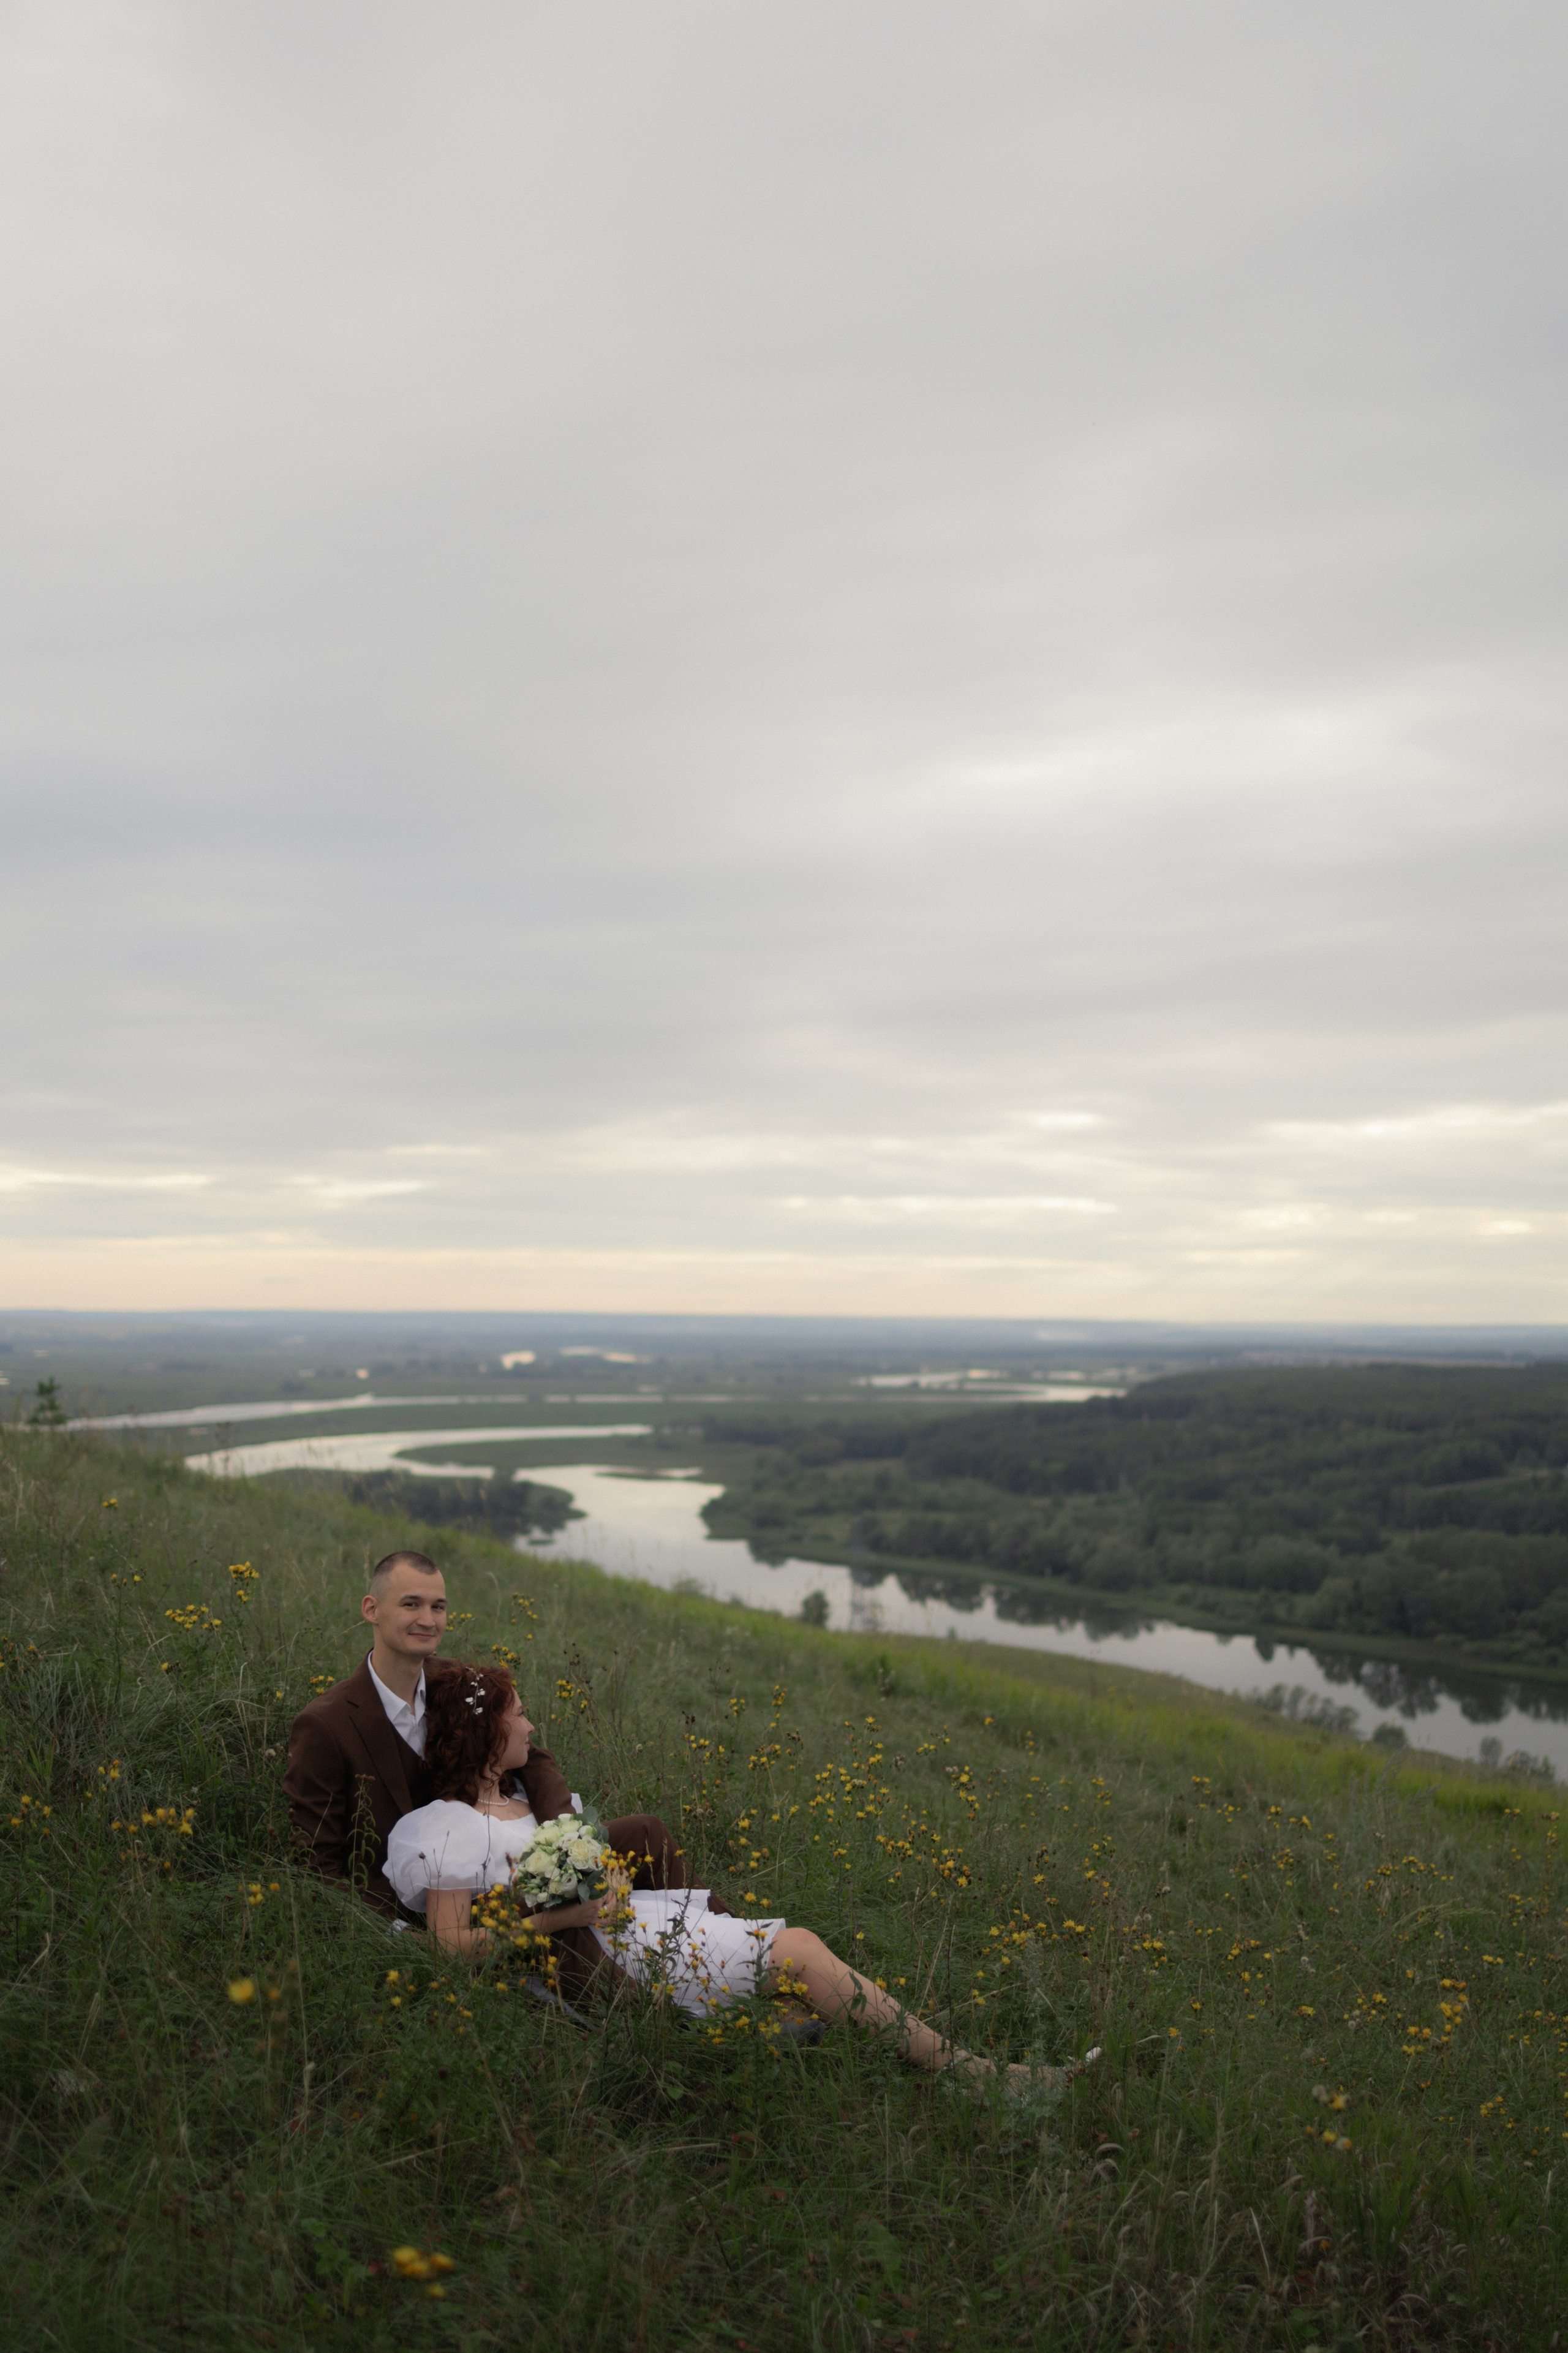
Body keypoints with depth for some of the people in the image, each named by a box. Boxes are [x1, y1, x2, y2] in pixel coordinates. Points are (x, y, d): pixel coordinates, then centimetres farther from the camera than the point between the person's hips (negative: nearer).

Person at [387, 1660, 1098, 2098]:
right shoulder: (451, 1828, -10)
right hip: (607, 1949, -9)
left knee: (801, 1949, -5)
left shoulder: (515, 1796, 18)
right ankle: (973, 2075, -9)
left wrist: (604, 1879, 4)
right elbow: (453, 1943, -15)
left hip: (618, 1917, 10)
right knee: (800, 1955, -15)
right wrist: (562, 1917, -19)